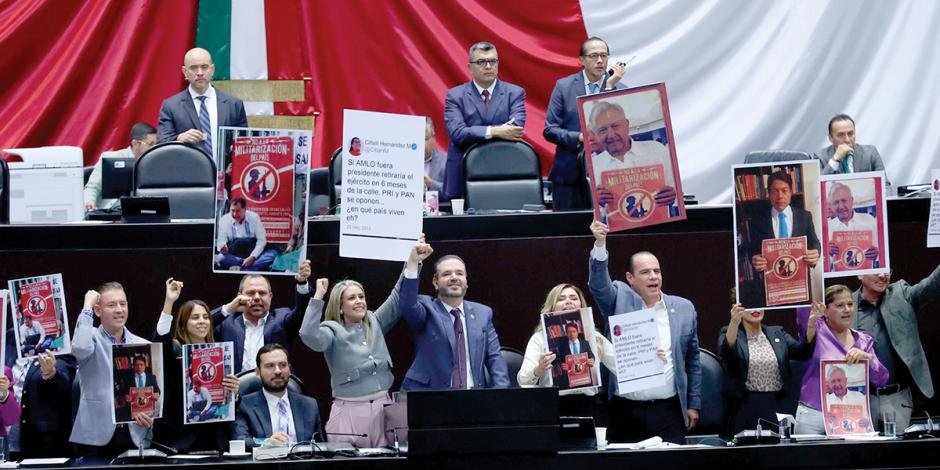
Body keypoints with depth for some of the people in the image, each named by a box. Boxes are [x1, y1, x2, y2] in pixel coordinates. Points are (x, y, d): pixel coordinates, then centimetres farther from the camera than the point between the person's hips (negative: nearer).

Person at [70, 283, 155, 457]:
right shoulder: (92, 337, 1)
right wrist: (87, 307, -12)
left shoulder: (144, 345, 12)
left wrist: (151, 415, -7)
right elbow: (80, 348, -24)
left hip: (134, 435, 4)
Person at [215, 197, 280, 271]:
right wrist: (222, 247, -33)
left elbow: (261, 240, -9)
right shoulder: (224, 220, -7)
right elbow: (221, 242, -8)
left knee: (273, 254, -28)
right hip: (234, 256, 0)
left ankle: (241, 270, -30)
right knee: (220, 258, -34)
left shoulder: (254, 217, -8)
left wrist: (252, 257, -23)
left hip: (254, 253, 0)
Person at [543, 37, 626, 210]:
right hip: (569, 174, 0)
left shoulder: (619, 89, 4)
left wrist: (610, 87, -13)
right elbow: (549, 130, 0)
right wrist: (580, 138, -15)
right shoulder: (564, 86, 4)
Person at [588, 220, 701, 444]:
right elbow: (598, 283, -15)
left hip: (668, 410, 1)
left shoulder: (684, 308, 9)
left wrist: (694, 404, 12)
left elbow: (692, 360, 14)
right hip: (625, 411, -1)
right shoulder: (620, 299, 4)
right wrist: (600, 243, -30)